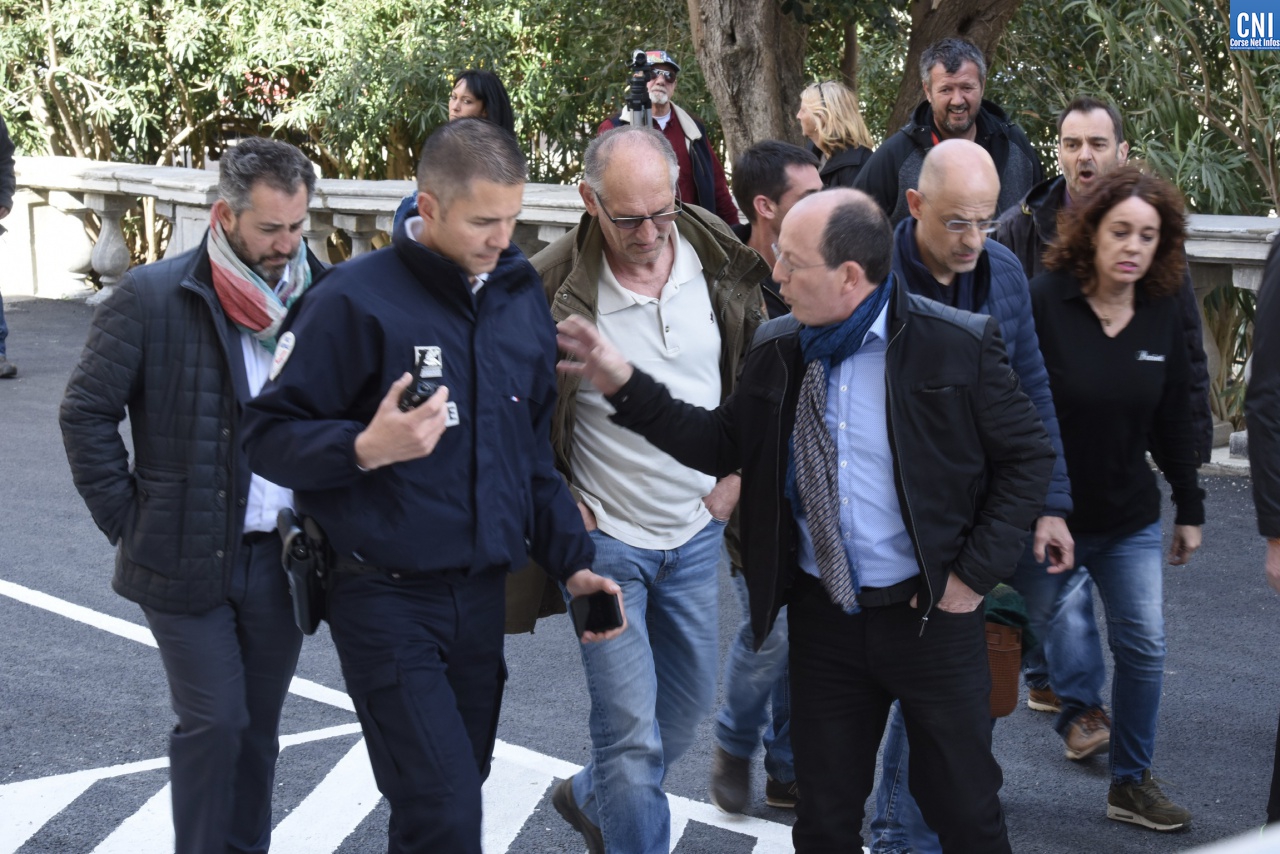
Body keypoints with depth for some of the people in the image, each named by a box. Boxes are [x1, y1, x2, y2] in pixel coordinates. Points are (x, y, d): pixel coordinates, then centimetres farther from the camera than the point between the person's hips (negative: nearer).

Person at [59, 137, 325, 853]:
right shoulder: (153, 297, -8)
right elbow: (87, 413, -4)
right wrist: (129, 520, -6)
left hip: (282, 556, 3)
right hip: (187, 559, -3)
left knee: (257, 727, 13)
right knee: (214, 724, -2)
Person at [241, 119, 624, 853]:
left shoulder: (523, 299, 7)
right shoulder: (357, 297, -11)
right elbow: (269, 435, -9)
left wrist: (571, 562, 8)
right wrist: (365, 448, -26)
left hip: (484, 596, 6)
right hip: (388, 596, -6)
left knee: (456, 794, 15)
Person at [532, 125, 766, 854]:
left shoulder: (723, 265, -7)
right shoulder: (551, 288, -19)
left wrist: (740, 470, 3)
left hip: (699, 529, 5)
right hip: (606, 538, -5)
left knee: (689, 703, 19)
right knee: (632, 729, -6)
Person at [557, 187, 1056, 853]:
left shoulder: (958, 346, -12)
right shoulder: (776, 350, 1)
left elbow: (1028, 455, -5)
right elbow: (721, 444, 7)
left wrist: (977, 572, -10)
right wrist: (625, 386, -3)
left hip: (931, 615, -4)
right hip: (823, 618, 4)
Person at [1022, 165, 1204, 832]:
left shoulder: (1162, 315, 0)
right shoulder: (1042, 302, -16)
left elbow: (1173, 421, 9)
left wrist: (1190, 508, 12)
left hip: (1129, 519, 4)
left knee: (1143, 646, 2)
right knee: (1039, 639, 7)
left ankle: (1131, 783, 15)